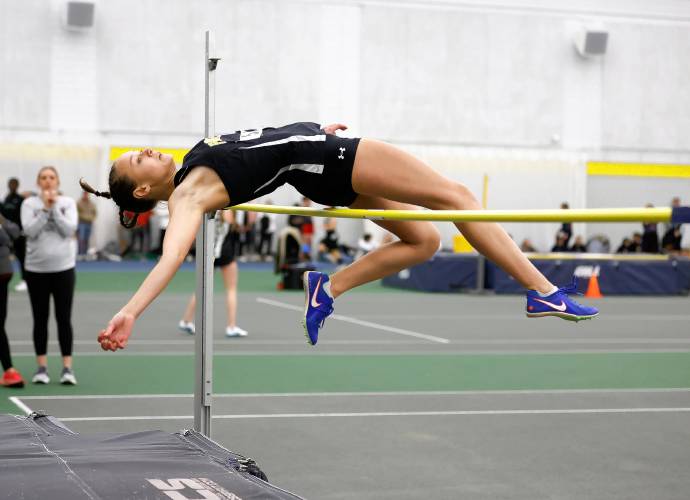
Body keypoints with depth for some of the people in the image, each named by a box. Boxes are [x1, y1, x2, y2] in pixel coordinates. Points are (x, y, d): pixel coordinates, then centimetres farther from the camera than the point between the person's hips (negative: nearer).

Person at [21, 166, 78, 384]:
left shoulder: (68, 202, 2)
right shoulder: (29, 203, 1)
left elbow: (69, 229, -10)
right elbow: (30, 230, -12)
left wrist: (55, 207, -13)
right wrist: (45, 207, -15)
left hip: (63, 268, 0)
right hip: (36, 269, 0)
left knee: (64, 319, 0)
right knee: (40, 319, 5)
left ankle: (67, 367, 4)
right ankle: (42, 367, 12)